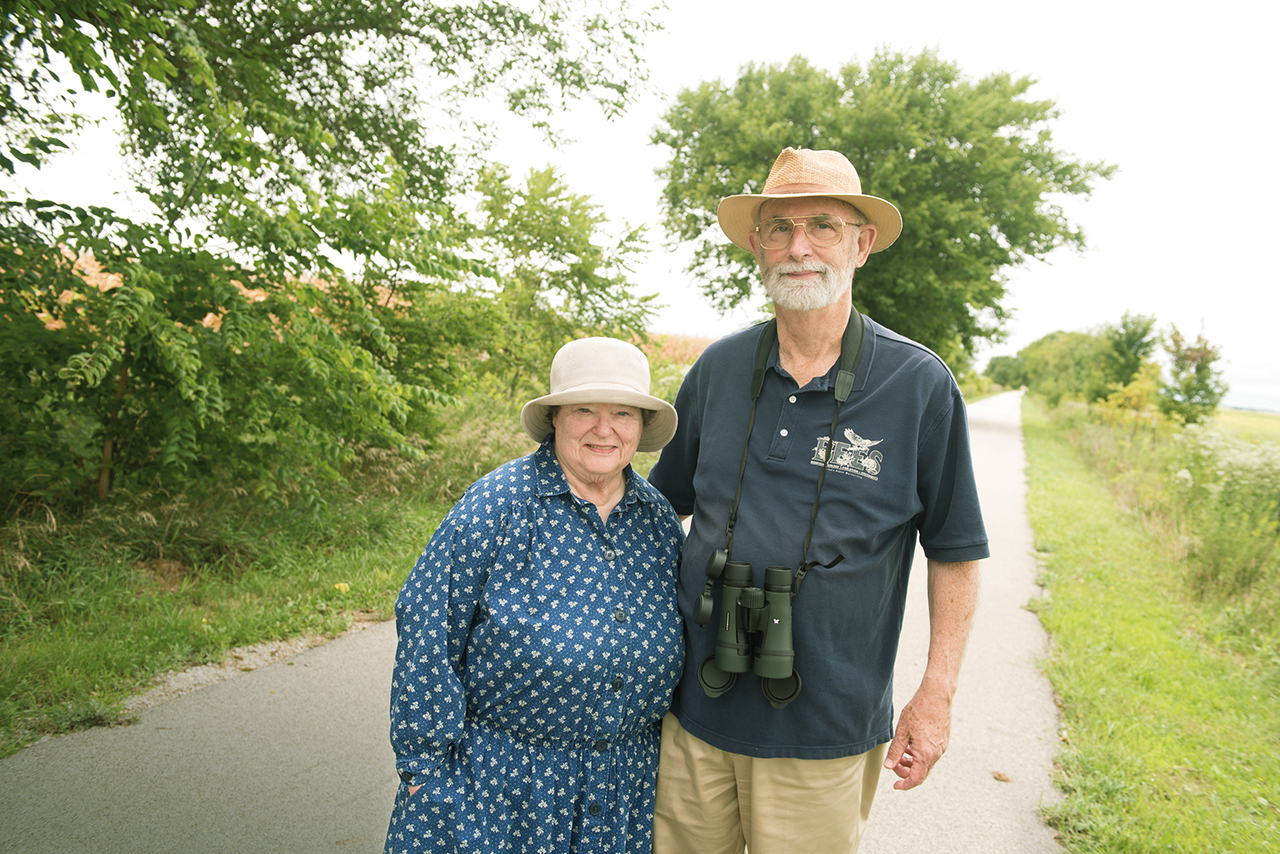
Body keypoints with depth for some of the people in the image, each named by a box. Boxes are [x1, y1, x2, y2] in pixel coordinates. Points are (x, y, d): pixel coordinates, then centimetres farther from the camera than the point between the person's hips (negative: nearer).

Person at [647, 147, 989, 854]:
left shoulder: (920, 385, -8)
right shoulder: (718, 368, 0)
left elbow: (954, 551, 0)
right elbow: (665, 504, 11)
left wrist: (936, 695, -2)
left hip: (823, 732, -2)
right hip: (694, 710, 3)